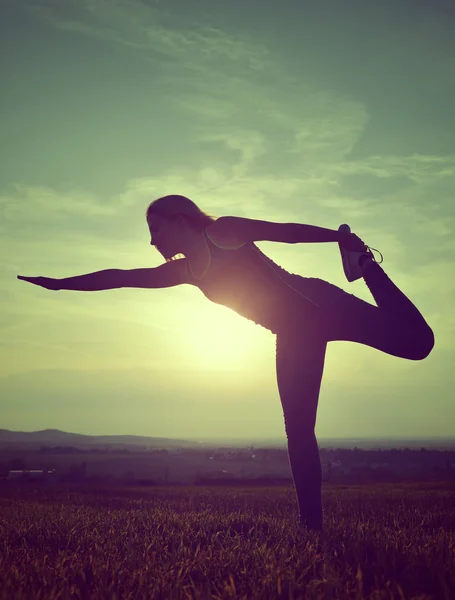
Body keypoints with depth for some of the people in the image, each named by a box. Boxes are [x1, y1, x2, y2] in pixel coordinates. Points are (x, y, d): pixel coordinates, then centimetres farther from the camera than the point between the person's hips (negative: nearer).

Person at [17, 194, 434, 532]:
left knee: (415, 341, -19)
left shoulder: (224, 233, -1)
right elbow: (119, 277, 20)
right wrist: (59, 283, 22)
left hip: (316, 303, -6)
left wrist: (342, 238, -13)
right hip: (293, 335, 6)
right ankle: (312, 522, 4)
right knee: (298, 429, -3)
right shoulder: (184, 271, 16)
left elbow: (288, 231, -4)